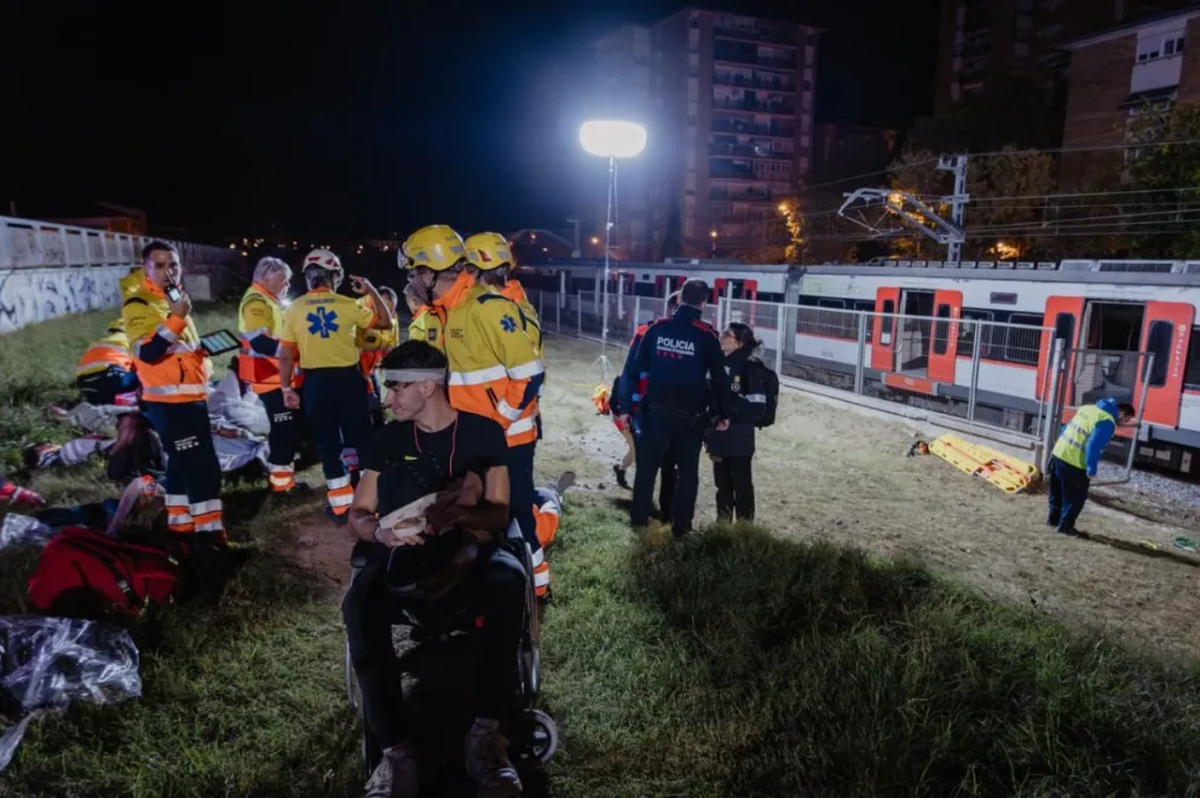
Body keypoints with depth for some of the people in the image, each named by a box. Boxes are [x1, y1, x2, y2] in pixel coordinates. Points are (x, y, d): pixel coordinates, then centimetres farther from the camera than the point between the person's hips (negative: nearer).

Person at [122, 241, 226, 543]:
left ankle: (180, 522, 27)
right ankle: (210, 529, -3)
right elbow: (146, 353, -26)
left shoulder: (176, 299, 17)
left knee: (183, 462, 17)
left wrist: (205, 361, 15)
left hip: (192, 397, 10)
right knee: (203, 465, -10)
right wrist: (175, 319, -30)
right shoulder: (138, 304, -12)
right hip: (168, 400, -10)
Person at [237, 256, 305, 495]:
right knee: (284, 428, -7)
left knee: (288, 426, 17)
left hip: (279, 375, 11)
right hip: (269, 377, -11)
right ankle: (281, 481, 0)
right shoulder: (257, 302, -16)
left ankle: (279, 470, 28)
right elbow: (259, 342, -27)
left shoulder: (270, 301, 18)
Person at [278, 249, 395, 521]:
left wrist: (287, 388, 5)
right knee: (359, 437, 11)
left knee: (327, 442, 8)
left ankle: (341, 504, 11)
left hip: (316, 381, 1)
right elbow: (385, 322, 6)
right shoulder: (347, 304, -5)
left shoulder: (294, 309, -1)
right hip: (348, 377, 0)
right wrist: (371, 291, 13)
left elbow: (286, 355, -2)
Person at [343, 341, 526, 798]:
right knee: (360, 604, -33)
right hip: (402, 559, 2)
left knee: (509, 580, -36)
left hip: (466, 557, -1)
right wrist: (380, 531, -14)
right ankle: (396, 750, -26)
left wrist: (461, 514, -23)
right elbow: (356, 515, 11)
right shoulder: (387, 440, 11)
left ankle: (486, 733, -27)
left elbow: (500, 515, 0)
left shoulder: (484, 433, 5)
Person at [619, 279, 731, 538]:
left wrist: (626, 405, 8)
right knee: (687, 470, 12)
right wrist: (723, 414, 8)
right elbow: (719, 378, -3)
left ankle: (638, 518, 23)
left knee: (647, 465, 15)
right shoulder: (706, 335, -6)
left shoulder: (657, 328, 0)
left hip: (656, 410, 2)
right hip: (691, 415, -2)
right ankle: (681, 525, 15)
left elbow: (634, 368, 2)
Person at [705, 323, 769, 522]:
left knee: (742, 485, 5)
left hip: (739, 440, -7)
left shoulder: (751, 368, -14)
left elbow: (757, 408, -16)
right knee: (722, 483, 18)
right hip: (719, 437, 7)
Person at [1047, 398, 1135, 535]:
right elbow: (1093, 446, -21)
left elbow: (1065, 429, 17)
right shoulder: (1107, 422, -14)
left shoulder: (1089, 408, 13)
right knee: (1076, 497, 8)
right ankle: (1065, 525, 14)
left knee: (1058, 491, 23)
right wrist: (1092, 470, -14)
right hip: (1074, 463, -8)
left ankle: (1053, 518, 34)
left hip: (1058, 454, 8)